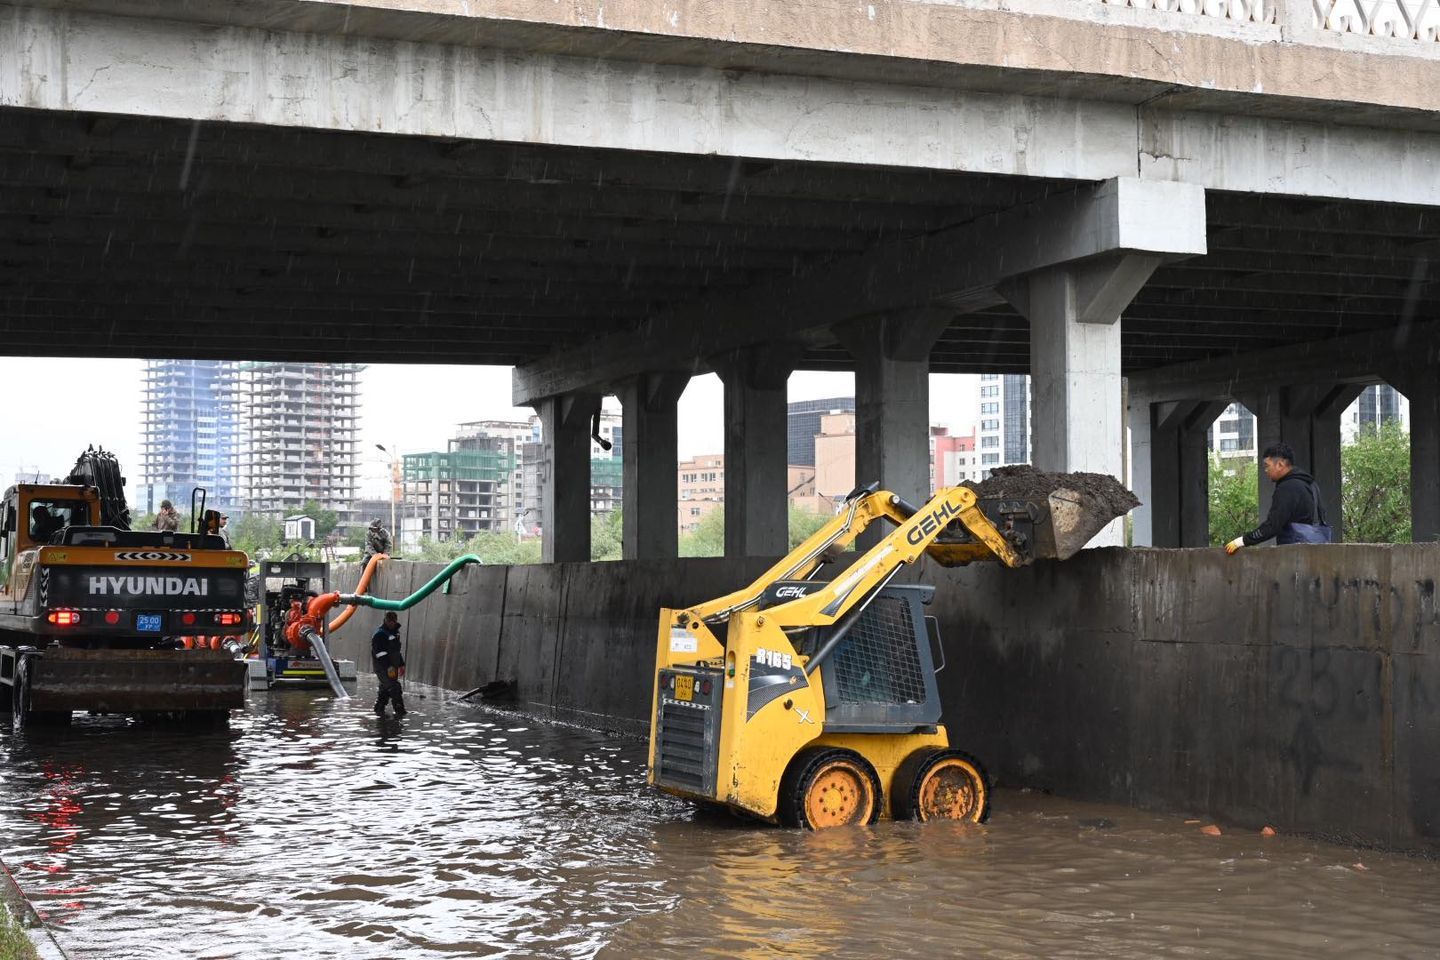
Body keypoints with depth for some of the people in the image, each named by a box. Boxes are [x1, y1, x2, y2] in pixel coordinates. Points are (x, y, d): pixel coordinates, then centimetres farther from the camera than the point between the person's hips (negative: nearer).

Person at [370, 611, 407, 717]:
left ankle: (379, 710, 22)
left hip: (392, 666, 9)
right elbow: (380, 653, -21)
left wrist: (401, 665, 23)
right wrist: (389, 666, -27)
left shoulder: (395, 632, 15)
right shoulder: (380, 634, -14)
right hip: (382, 667, -9)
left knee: (385, 689, 13)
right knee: (394, 687, -14)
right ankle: (400, 710, -14)